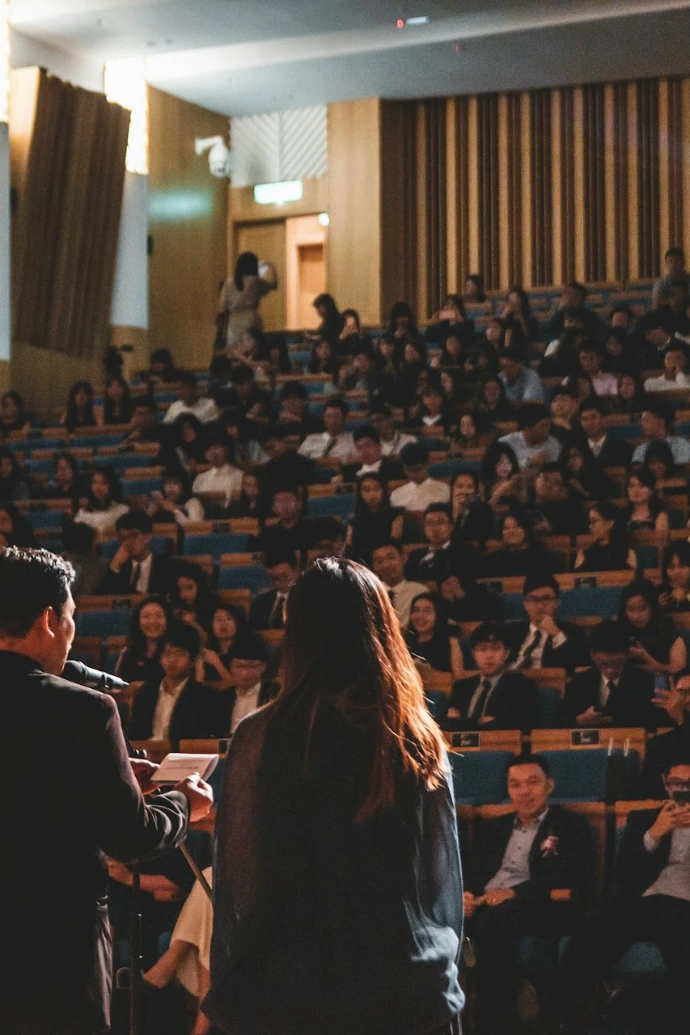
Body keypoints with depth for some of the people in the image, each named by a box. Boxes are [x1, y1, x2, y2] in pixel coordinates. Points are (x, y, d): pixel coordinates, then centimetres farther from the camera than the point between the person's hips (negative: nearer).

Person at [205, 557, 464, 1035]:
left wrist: (231, 993, 4)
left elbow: (239, 883, -6)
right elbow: (446, 879, 6)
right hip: (413, 995, 2)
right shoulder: (420, 739, -2)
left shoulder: (264, 736, -10)